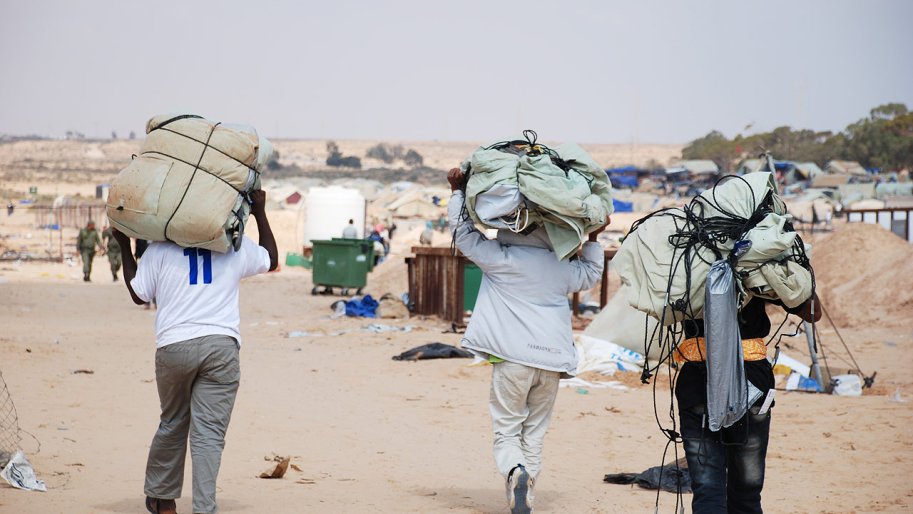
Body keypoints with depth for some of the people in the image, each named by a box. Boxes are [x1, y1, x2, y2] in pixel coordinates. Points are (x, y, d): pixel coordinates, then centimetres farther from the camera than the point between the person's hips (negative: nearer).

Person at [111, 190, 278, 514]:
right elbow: (271, 260, 28)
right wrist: (260, 213, 32)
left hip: (173, 347, 1)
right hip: (222, 347, 0)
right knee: (209, 433, -2)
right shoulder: (237, 246, 10)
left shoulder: (160, 247, 6)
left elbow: (138, 295, 14)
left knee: (172, 425, 19)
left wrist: (124, 247, 24)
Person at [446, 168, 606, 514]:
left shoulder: (501, 260, -4)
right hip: (551, 360, 3)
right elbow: (591, 274, 28)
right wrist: (593, 239, 39)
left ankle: (515, 471, -28)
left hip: (512, 357, -3)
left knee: (507, 430, 1)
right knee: (535, 434, 12)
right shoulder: (560, 268, 8)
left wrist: (457, 192, 13)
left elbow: (463, 231, 3)